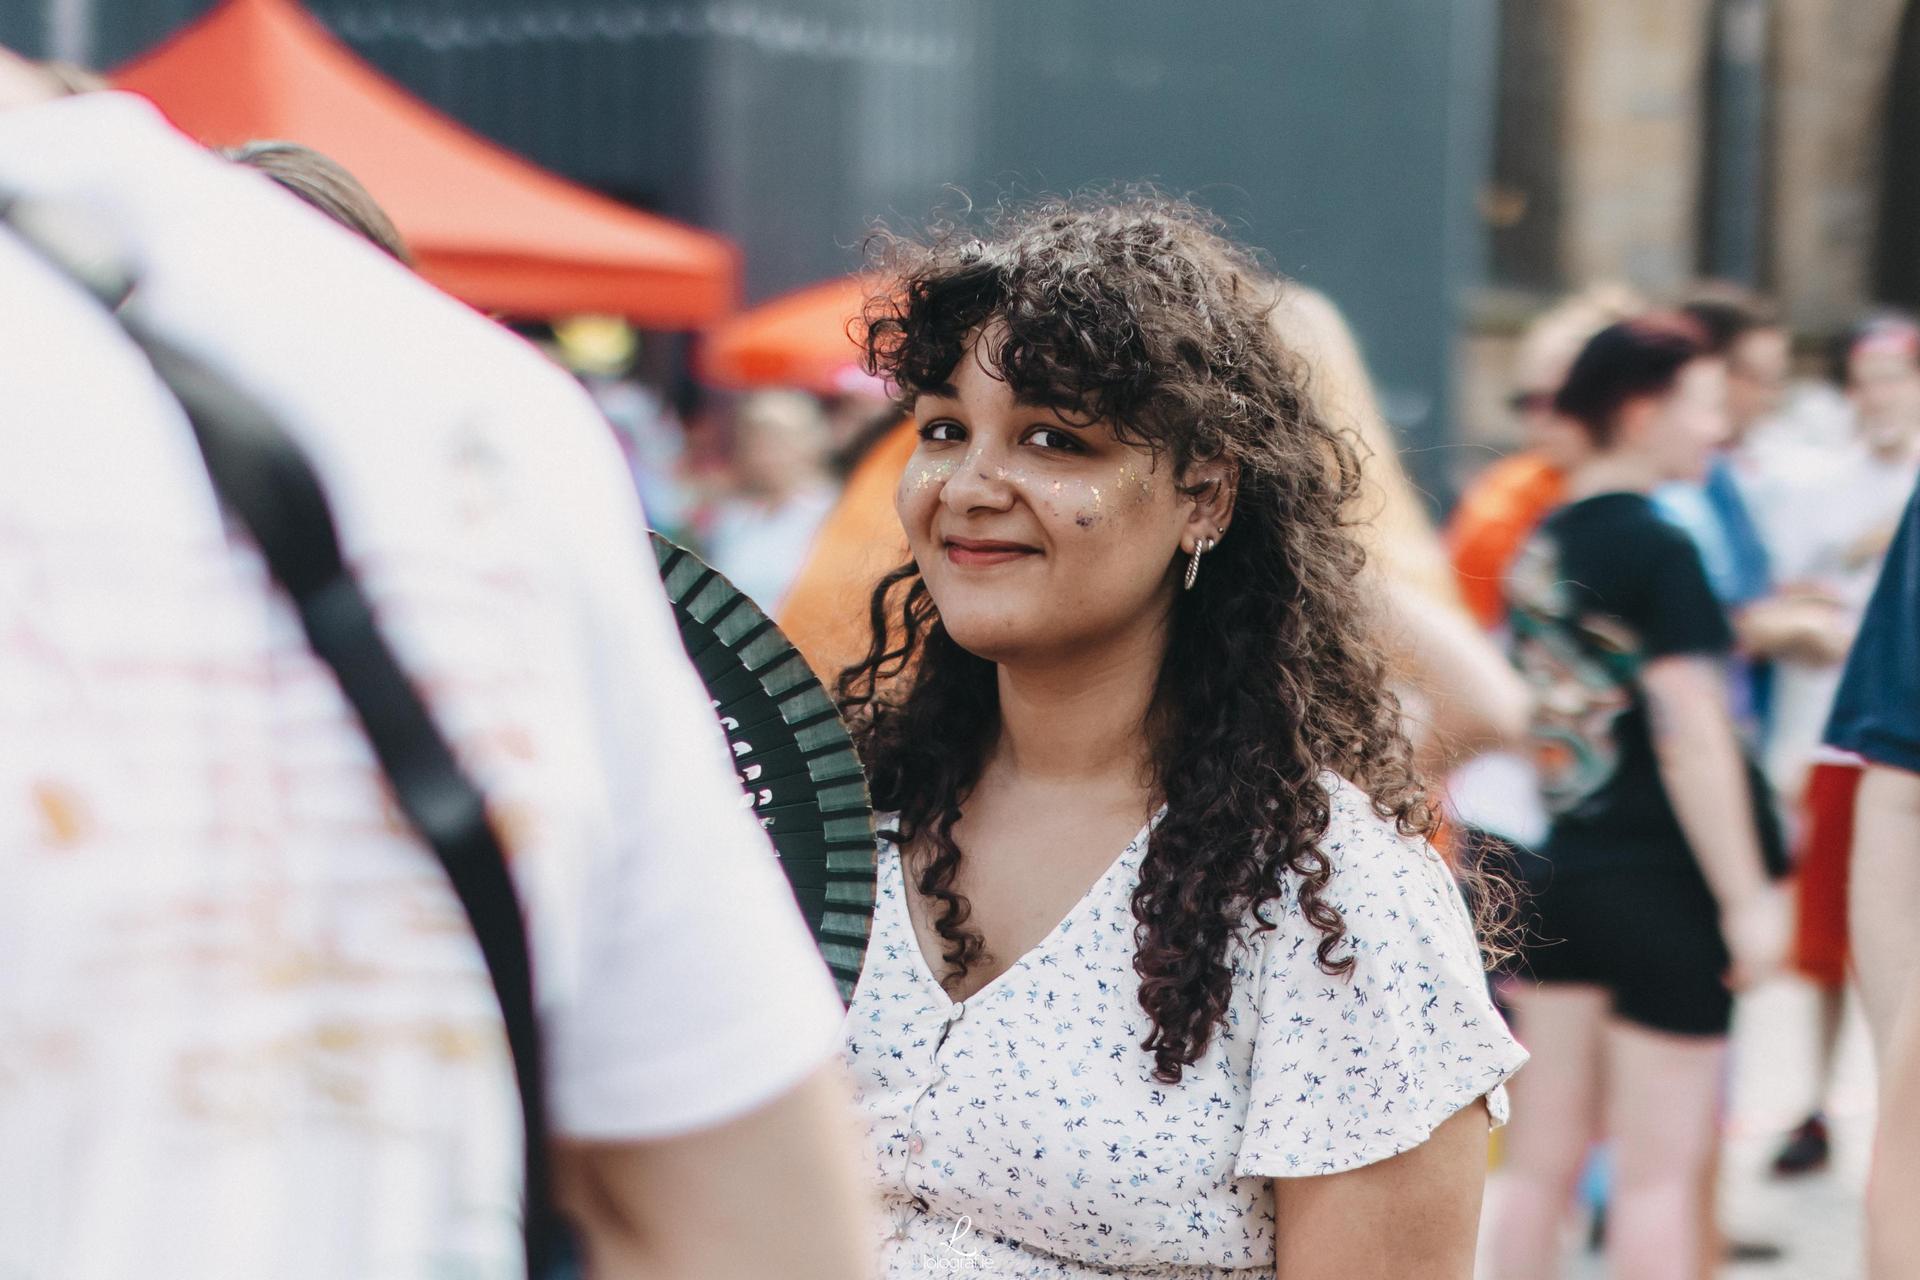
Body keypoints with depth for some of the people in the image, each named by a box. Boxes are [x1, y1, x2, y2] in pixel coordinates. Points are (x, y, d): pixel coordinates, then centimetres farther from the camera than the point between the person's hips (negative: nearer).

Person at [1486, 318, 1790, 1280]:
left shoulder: (1541, 543, 9)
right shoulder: (1659, 549, -13)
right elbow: (1690, 735, -16)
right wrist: (1747, 900, -13)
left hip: (1554, 875, 7)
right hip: (1659, 885, -7)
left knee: (1543, 1162, 11)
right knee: (1661, 1169, 0)